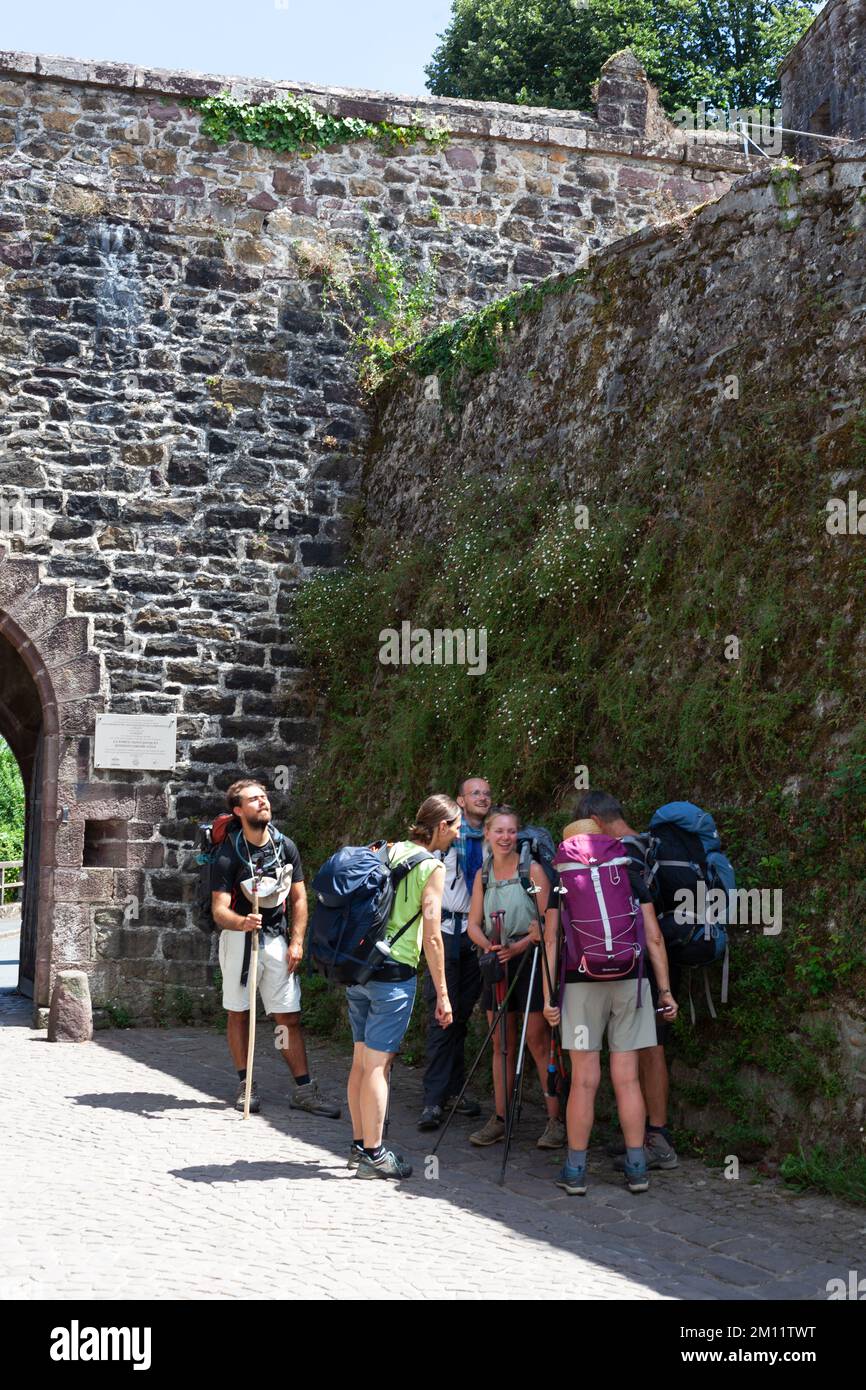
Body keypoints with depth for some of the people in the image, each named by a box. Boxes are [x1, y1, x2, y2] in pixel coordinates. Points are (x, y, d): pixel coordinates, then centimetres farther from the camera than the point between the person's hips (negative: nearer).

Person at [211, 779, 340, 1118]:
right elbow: (219, 911, -15)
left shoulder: (286, 847, 2)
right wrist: (242, 922, -36)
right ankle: (246, 1087, 15)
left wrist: (297, 942, -1)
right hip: (239, 937, -3)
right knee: (239, 1013, 4)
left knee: (289, 1018, 0)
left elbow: (299, 899, 8)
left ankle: (304, 1090, 2)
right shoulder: (229, 854, -11)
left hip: (277, 938, 3)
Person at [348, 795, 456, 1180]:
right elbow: (431, 935, -11)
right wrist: (442, 994, -6)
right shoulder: (432, 867, -7)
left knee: (362, 1058, 13)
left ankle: (360, 1144, 22)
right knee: (377, 1063, -4)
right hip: (393, 973, -7)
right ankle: (373, 1155, 1)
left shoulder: (385, 852, 13)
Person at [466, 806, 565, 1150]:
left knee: (538, 1043, -7)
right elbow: (473, 925, 10)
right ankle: (500, 1119, 14)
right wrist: (488, 945, -11)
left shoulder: (532, 870, -5)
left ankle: (556, 1120, -3)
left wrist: (518, 946, -21)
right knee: (501, 1044, 9)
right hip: (496, 963, 5)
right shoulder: (483, 876, 10)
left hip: (529, 960, -5)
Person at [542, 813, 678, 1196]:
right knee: (627, 1079, 5)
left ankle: (575, 1171, 6)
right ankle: (636, 1168, 8)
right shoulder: (630, 877, 9)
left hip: (582, 983, -1)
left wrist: (548, 995, 0)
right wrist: (665, 989, 8)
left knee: (584, 1080, 2)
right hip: (629, 980, 1)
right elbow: (654, 938, 4)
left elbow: (551, 941, -1)